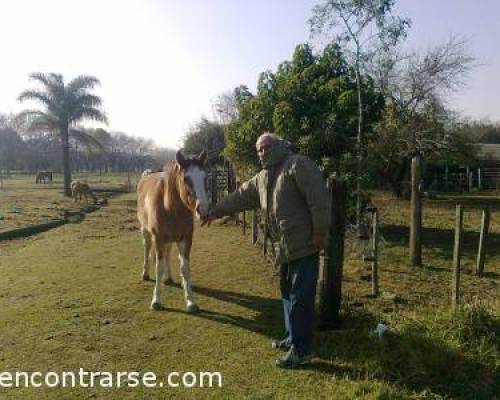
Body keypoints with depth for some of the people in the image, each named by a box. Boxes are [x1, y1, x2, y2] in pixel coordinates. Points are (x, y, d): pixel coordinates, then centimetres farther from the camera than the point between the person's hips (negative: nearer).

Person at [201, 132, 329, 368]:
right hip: (284, 247, 9)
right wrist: (216, 212, 25)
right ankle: (293, 338, 34)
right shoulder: (262, 178, 16)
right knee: (288, 293, 18)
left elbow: (318, 199, -18)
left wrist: (320, 233, -20)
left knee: (300, 296, -3)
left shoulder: (299, 165, -10)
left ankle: (301, 350, 9)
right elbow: (240, 197, 24)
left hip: (304, 244, -9)